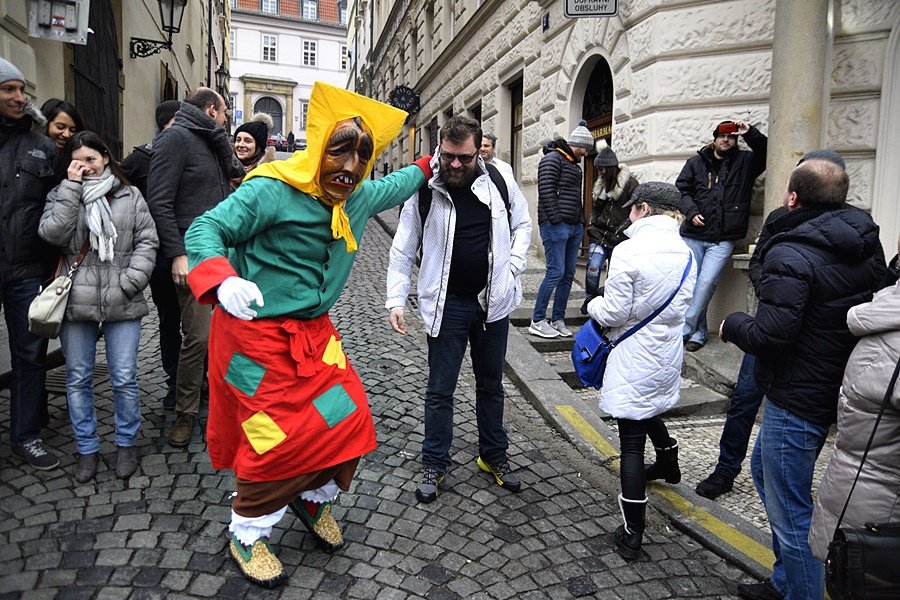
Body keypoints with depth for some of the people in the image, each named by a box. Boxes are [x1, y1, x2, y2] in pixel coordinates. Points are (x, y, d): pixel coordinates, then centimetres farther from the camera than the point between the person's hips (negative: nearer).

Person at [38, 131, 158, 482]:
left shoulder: (129, 196, 7)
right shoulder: (61, 196, 9)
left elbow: (146, 241, 2)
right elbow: (52, 233, -9)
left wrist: (132, 280, -10)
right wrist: (72, 187, -9)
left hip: (122, 303, -1)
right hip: (75, 303, 2)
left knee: (124, 378, 3)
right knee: (78, 378, 9)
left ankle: (126, 443, 22)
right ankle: (87, 447, 25)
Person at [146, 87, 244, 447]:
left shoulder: (211, 142, 20)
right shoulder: (176, 137, -6)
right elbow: (159, 201, -14)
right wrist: (177, 254, -18)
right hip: (194, 256, -8)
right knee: (198, 335, -7)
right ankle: (185, 413, 8)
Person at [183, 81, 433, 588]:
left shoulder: (359, 196, 5)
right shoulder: (272, 191, -19)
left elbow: (393, 187, 27)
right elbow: (205, 230, -21)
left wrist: (426, 167, 41)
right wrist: (223, 281, -40)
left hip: (314, 332, 7)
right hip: (257, 334, -7)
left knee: (347, 418, 4)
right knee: (279, 436, -5)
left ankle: (315, 499, 35)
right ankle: (247, 534, 22)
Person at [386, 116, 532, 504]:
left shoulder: (498, 181, -5)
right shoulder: (424, 190, -9)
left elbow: (523, 223, 12)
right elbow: (403, 251, -3)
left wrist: (514, 265, -2)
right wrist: (395, 300, -9)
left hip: (493, 301, 3)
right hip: (446, 305, -2)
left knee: (491, 384, 17)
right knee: (440, 390, 7)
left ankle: (494, 456, 35)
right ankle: (434, 464, 25)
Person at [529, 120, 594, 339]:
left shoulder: (575, 165, 22)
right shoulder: (553, 159, -5)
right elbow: (546, 191, -15)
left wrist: (581, 220, 14)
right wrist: (555, 219, -18)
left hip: (574, 226, 9)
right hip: (556, 226, -9)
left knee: (568, 275, 8)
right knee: (555, 272, -11)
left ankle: (558, 320, 16)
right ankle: (537, 322, -3)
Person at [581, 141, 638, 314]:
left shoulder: (630, 183, -6)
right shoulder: (600, 184, 13)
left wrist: (622, 228, -11)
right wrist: (592, 225, 10)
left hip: (620, 240, -4)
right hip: (599, 235, 4)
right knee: (593, 268, -13)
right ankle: (590, 298, 7)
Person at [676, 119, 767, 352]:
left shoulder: (744, 162, 10)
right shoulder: (696, 162, 9)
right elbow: (681, 190, 8)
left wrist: (750, 133, -8)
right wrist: (691, 211, -8)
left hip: (722, 241, -1)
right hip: (693, 235, 2)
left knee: (706, 283, -12)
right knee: (690, 283, 2)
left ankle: (684, 329, -4)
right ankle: (699, 332, 15)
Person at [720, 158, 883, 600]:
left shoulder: (790, 256, -23)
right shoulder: (866, 244, 4)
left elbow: (768, 336, -28)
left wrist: (732, 325, -7)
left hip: (796, 401, -10)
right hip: (842, 391, 10)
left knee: (790, 513, 4)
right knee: (764, 471, 25)